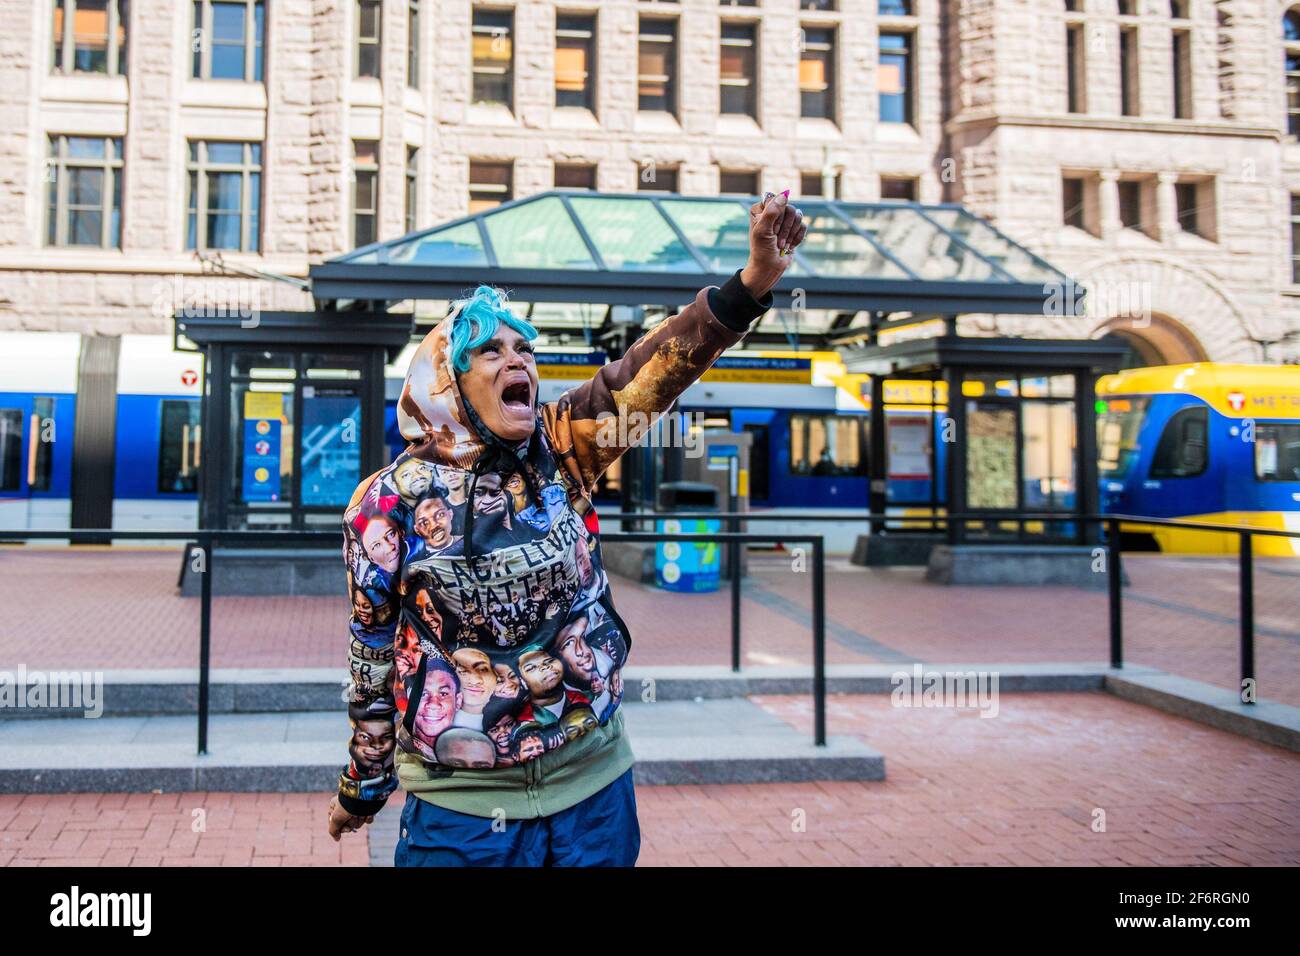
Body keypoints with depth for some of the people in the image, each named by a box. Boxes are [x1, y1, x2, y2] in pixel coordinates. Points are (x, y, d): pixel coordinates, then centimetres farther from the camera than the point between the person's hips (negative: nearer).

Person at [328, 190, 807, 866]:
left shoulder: (560, 449, -3)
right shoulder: (390, 501, -8)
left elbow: (650, 374, -18)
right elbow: (373, 655, 1)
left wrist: (753, 280, -32)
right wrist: (363, 786, 11)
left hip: (594, 787, 3)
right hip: (462, 806, -2)